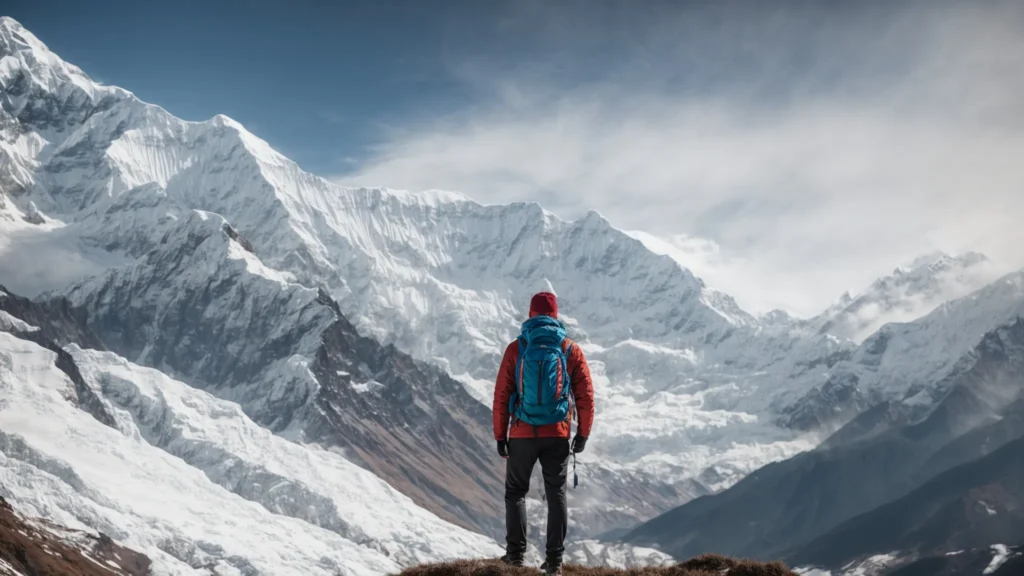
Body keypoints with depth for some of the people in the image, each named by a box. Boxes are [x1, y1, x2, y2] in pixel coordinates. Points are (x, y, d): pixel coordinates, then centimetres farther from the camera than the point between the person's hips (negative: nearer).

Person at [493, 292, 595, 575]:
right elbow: (585, 395, -1)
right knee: (556, 495, 10)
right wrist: (583, 434, 8)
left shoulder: (516, 348, -4)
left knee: (516, 492, 14)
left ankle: (516, 553, 8)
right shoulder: (571, 350, -1)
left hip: (522, 434, -1)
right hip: (558, 435, 1)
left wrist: (500, 435, 3)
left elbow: (501, 395, -5)